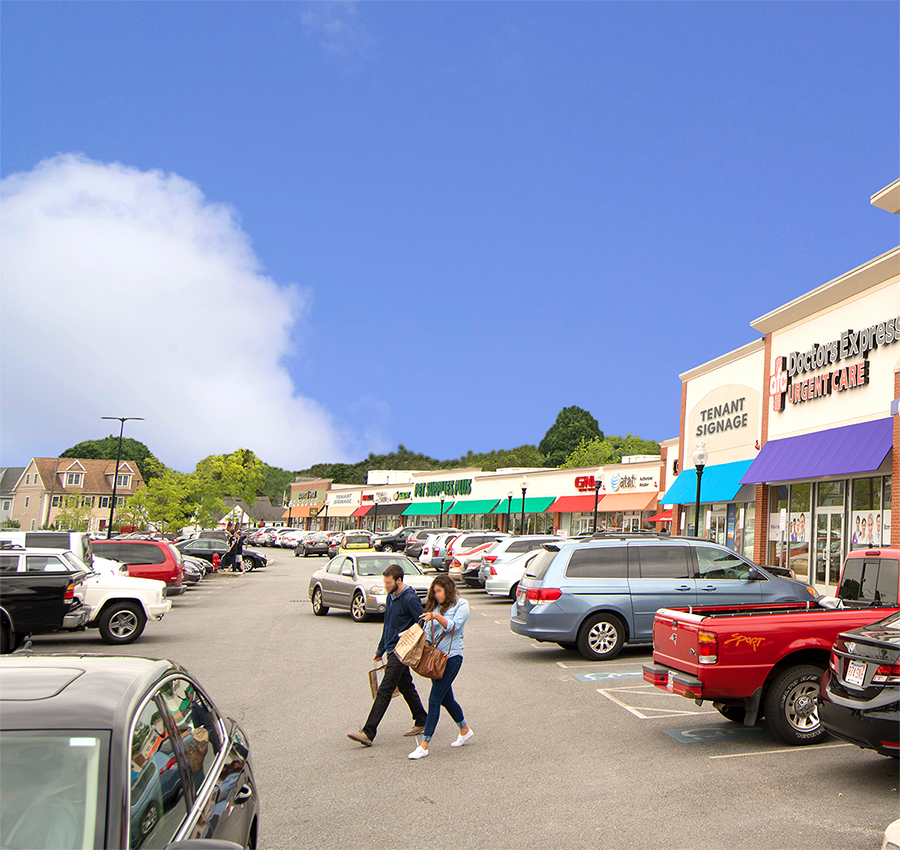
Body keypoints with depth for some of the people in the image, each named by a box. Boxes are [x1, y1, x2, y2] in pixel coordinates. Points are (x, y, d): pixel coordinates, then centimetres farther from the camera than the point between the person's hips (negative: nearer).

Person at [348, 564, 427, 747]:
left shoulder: (410, 599, -18)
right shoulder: (391, 597, 11)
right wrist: (380, 649, 26)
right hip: (392, 650, 9)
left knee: (384, 691, -11)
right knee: (406, 687, 17)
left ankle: (368, 733, -12)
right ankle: (421, 722, 30)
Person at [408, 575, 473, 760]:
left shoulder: (461, 606, -6)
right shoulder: (435, 607, 12)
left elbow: (453, 626, -20)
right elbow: (428, 631, 12)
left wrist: (437, 617, -33)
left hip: (452, 656, -7)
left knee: (435, 699, -11)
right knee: (446, 699, 15)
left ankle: (424, 744, -9)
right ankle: (465, 731, 36)